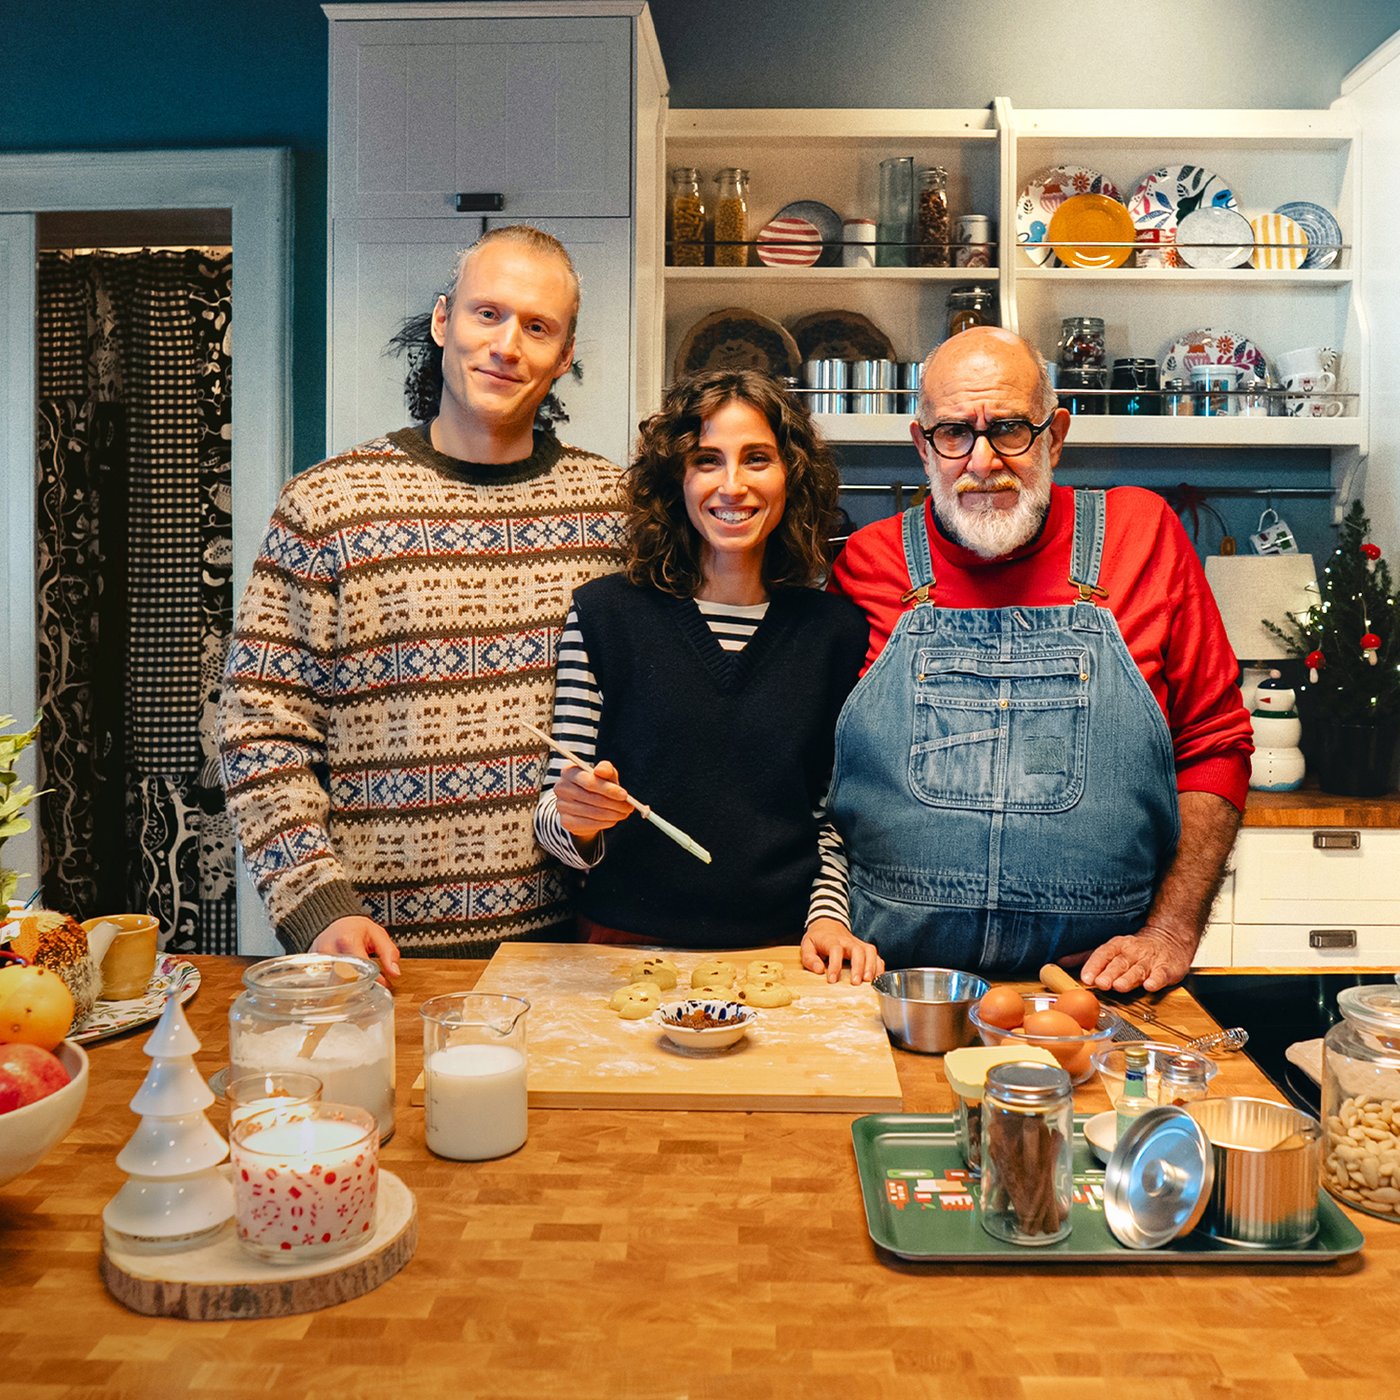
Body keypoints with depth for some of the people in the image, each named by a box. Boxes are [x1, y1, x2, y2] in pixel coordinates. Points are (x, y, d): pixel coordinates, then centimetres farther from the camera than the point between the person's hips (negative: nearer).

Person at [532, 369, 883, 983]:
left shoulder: (835, 629, 5)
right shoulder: (603, 614, 0)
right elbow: (555, 815, 2)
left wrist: (828, 915, 0)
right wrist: (576, 821, -18)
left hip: (785, 953, 1)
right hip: (630, 945, 0)